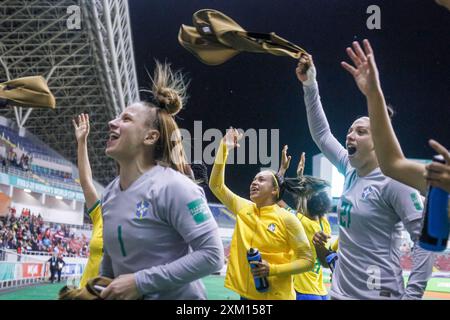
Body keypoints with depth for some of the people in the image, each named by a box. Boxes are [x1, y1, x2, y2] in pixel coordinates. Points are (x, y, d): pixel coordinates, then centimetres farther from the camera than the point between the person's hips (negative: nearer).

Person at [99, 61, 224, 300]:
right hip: (124, 295, 6)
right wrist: (103, 288, -1)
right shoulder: (110, 193, 2)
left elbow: (212, 255, -24)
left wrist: (141, 282, -24)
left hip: (176, 296, -6)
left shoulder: (172, 186, -19)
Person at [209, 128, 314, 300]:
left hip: (276, 296, -4)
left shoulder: (287, 219, -10)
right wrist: (224, 148, -2)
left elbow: (307, 260, -7)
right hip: (245, 293, 5)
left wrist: (272, 269, -19)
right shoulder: (243, 208, 4)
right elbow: (216, 184, 5)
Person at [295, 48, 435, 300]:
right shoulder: (351, 171, 7)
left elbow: (427, 237, -16)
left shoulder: (393, 181, -13)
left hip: (377, 293, -7)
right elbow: (322, 134, 16)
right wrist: (310, 85, 10)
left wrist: (412, 294, -20)